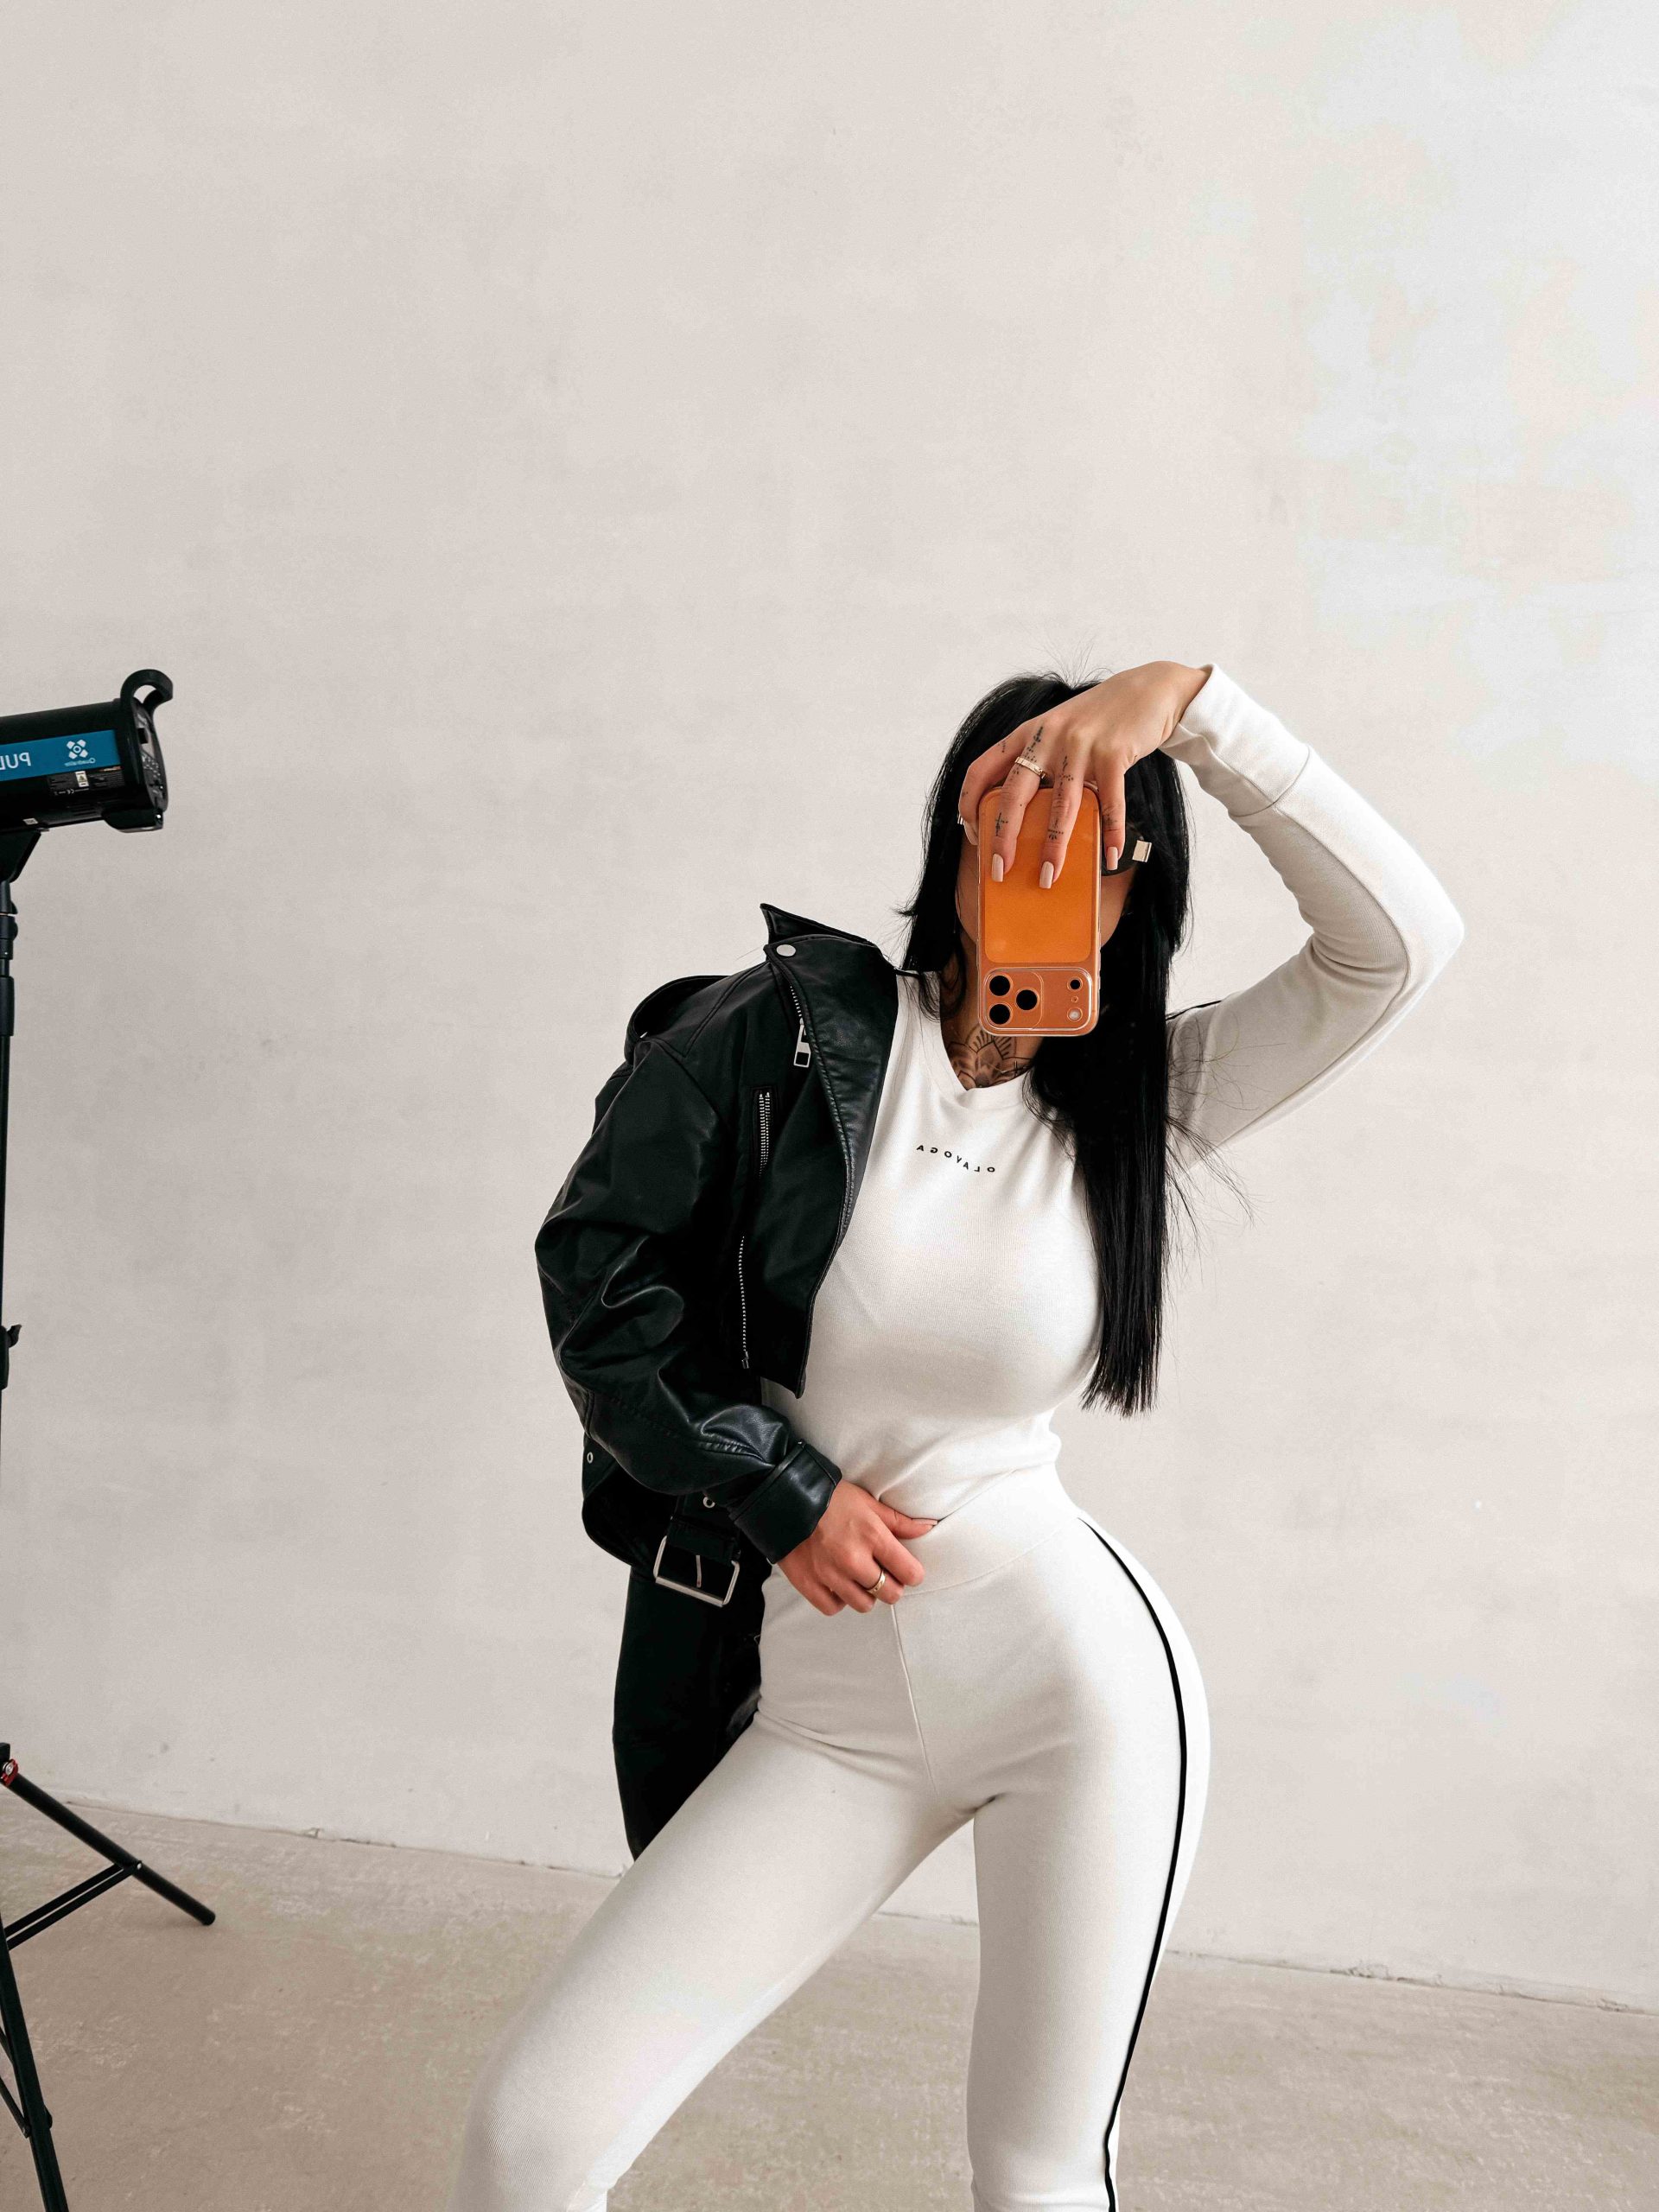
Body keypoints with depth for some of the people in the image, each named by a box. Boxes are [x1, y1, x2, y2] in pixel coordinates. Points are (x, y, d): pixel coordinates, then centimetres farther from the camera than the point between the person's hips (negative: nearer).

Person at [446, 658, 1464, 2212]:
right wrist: (776, 1486, -6)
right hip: (826, 1709, 0)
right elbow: (596, 1253, -2)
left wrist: (1187, 699, -15)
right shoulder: (790, 1028, -4)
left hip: (1077, 1671, 1)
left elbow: (1401, 937, -9)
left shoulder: (1149, 1102, 0)